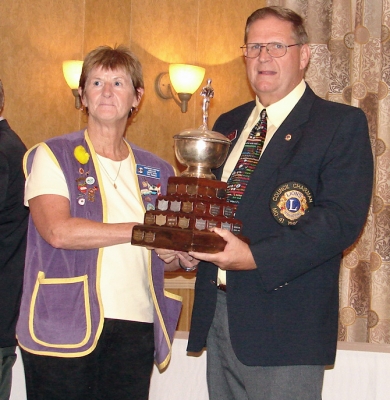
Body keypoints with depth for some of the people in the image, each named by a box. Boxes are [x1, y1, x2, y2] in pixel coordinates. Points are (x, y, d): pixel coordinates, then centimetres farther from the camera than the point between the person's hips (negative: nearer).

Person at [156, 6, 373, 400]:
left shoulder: (342, 124, -4)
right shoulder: (228, 125, 17)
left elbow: (342, 218, -15)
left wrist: (256, 257, -23)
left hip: (285, 324, -6)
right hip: (217, 314, 6)